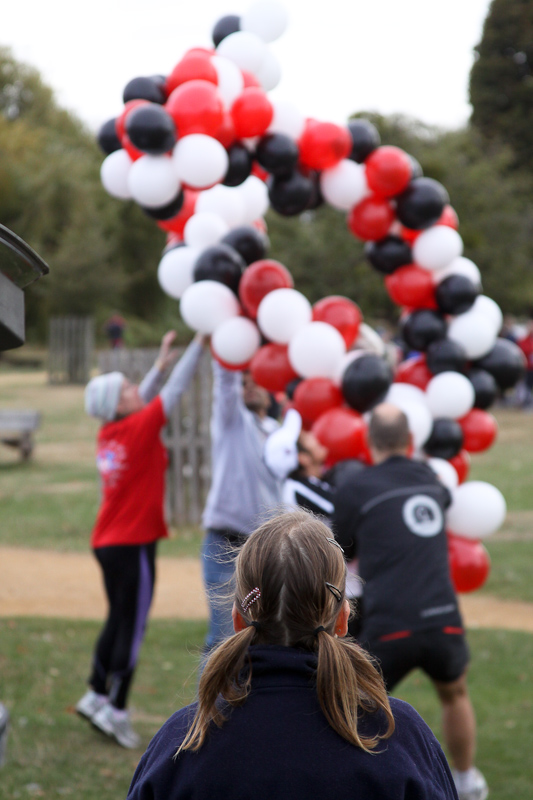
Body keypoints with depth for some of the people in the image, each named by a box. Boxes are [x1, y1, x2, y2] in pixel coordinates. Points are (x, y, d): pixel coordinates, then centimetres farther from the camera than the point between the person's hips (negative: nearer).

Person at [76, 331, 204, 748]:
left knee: (119, 621, 20)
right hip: (133, 543, -8)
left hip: (109, 542, 8)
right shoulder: (138, 429, -15)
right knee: (132, 627, -1)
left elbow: (145, 401, 21)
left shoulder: (111, 432, 4)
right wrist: (199, 344, -6)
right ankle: (116, 711, 3)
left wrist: (161, 362, 23)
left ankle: (97, 695, 24)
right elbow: (174, 391, -12)